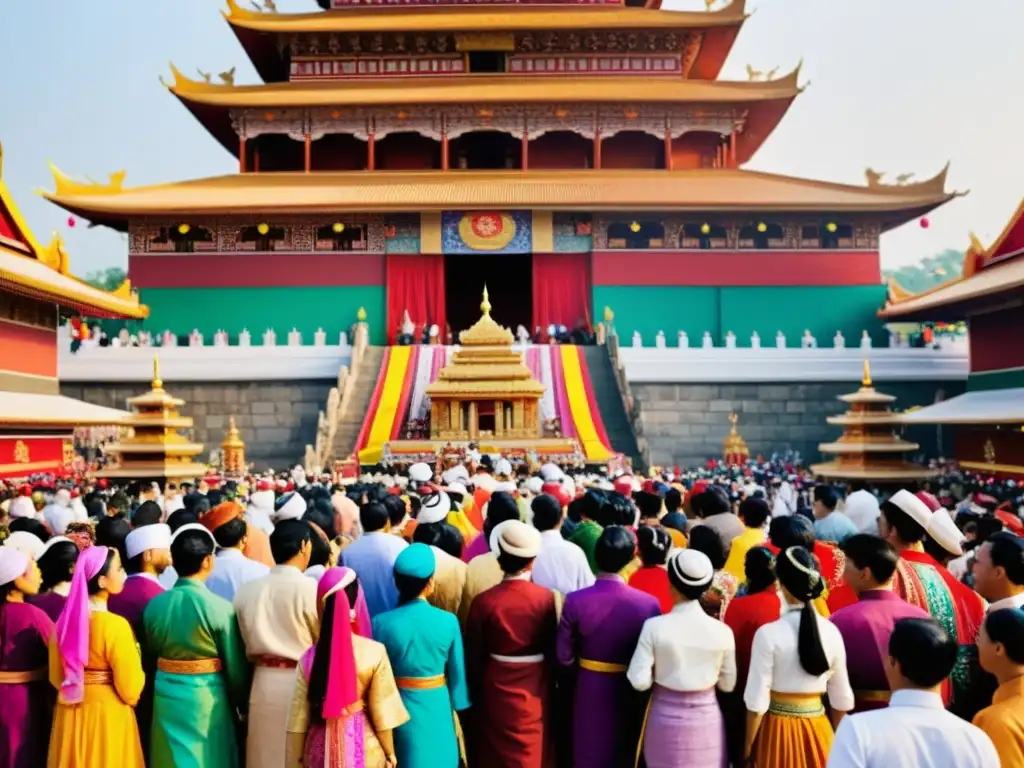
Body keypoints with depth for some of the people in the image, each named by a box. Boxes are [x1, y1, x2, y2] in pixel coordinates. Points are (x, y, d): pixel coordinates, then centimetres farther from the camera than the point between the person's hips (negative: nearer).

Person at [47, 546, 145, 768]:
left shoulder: (65, 620, -1)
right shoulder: (115, 625, -21)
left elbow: (56, 677, 11)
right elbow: (130, 688, -16)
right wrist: (129, 698, 6)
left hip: (70, 714, 6)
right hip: (109, 716, -6)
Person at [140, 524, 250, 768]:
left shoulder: (154, 605, -3)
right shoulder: (219, 608, -16)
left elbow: (149, 658, 10)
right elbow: (235, 666, -9)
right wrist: (240, 703, 7)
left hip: (166, 695, 5)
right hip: (206, 697, -4)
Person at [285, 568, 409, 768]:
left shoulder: (310, 657, -8)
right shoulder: (375, 653, -13)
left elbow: (298, 719, -3)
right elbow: (382, 711, -7)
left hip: (322, 749, 2)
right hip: (363, 749, -2)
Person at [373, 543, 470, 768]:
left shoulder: (381, 623, -14)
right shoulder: (448, 621, -14)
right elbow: (457, 672, -4)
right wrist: (457, 706, 11)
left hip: (398, 707, 1)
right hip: (436, 707, 0)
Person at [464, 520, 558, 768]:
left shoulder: (484, 601, -16)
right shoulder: (546, 598, -14)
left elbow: (474, 654, -7)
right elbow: (552, 647, -3)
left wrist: (475, 690, 9)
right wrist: (550, 680, 14)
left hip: (496, 686, -1)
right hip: (535, 687, 1)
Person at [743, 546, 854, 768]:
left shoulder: (768, 634, -17)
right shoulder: (831, 632, -5)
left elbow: (757, 702, -14)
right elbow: (842, 698, 4)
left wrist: (747, 747, -2)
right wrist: (835, 737, 19)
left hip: (778, 728, -4)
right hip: (818, 728, 4)